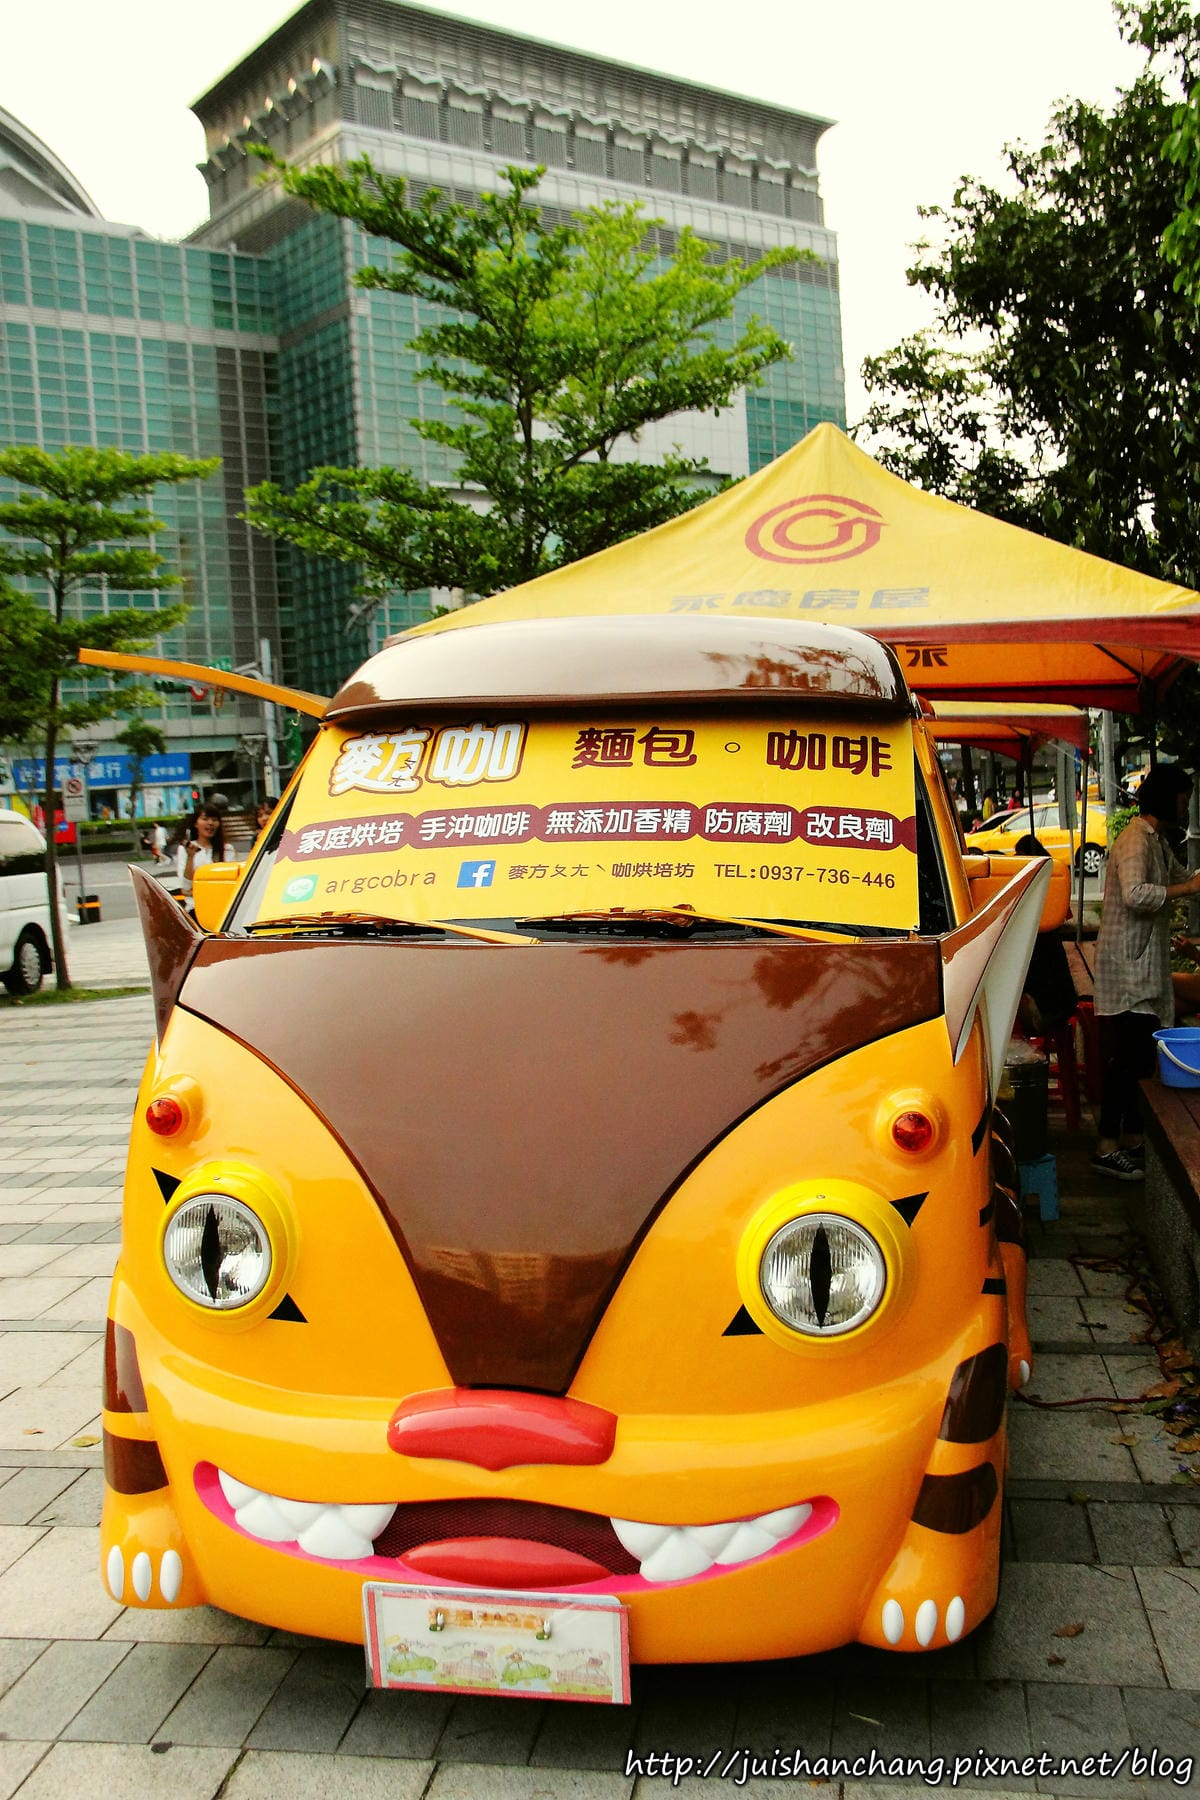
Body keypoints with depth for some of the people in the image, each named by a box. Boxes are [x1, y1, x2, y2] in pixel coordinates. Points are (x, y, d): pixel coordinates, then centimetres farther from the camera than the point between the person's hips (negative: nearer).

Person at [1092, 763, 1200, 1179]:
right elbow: (1136, 895, -32)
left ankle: (1132, 1141, 21)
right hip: (1127, 968, -10)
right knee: (1125, 1058, -7)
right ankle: (1107, 1148, -2)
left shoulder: (1157, 841, 16)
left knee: (1140, 1056, 13)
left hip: (1145, 967, 10)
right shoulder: (1136, 841, -16)